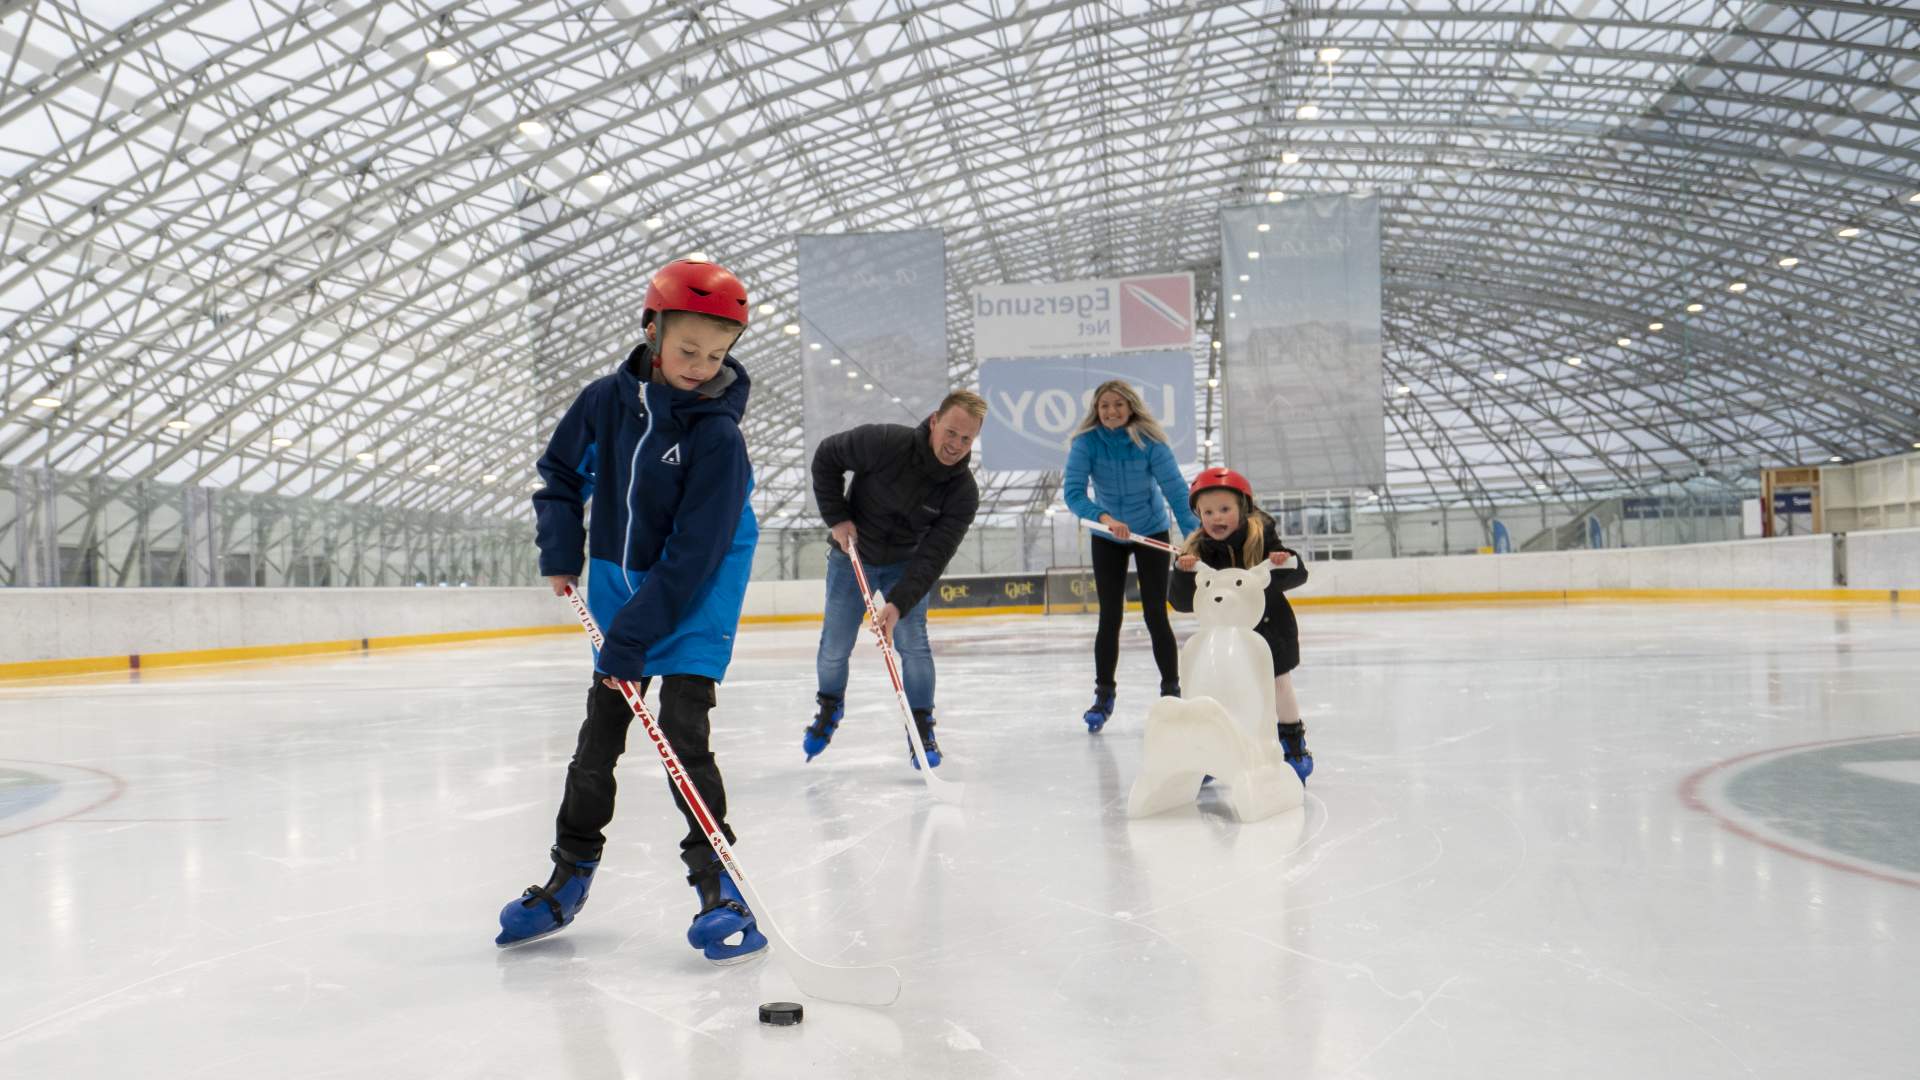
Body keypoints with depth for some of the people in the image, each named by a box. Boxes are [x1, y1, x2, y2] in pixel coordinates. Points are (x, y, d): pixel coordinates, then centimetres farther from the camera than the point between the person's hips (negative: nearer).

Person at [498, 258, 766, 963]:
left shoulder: (717, 435, -21)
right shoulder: (608, 399, -7)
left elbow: (692, 555, -23)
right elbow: (561, 469, 12)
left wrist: (632, 637, -23)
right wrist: (560, 553, 2)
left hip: (693, 606, -5)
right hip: (617, 593, 5)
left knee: (683, 737, -12)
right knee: (597, 740, 13)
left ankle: (718, 885, 1)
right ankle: (570, 876, 28)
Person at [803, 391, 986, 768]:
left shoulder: (964, 492, -23)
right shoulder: (885, 443, -29)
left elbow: (932, 556, -25)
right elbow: (826, 456, -14)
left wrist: (899, 603, -35)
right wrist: (837, 517, -17)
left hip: (908, 563, 1)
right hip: (853, 555, -1)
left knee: (913, 644, -9)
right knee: (834, 648, 5)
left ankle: (921, 727, 11)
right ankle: (829, 707, 35)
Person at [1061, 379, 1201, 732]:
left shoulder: (1150, 442, -21)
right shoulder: (1085, 443, -19)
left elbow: (1176, 490, -25)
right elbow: (1073, 492, -28)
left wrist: (1194, 537, -35)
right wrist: (1104, 518, -45)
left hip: (1152, 533, -1)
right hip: (1107, 539, 1)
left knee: (1155, 615, -3)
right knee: (1110, 618, 0)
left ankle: (1171, 691, 12)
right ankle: (1103, 696, 13)